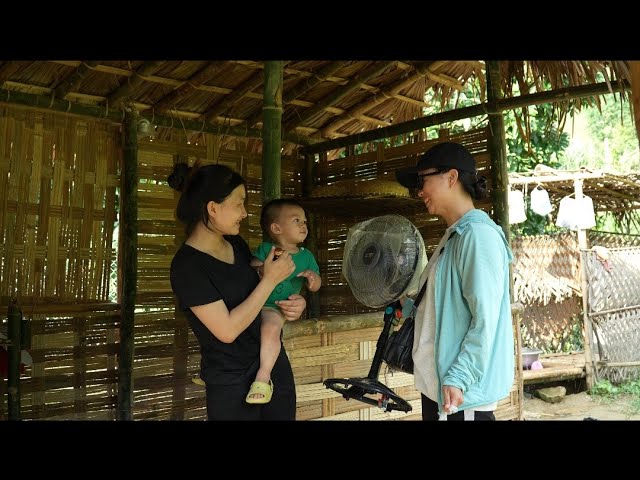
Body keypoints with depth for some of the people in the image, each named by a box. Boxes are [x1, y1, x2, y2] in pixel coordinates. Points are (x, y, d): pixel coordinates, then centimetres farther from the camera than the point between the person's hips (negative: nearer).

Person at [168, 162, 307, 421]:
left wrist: (295, 302, -3)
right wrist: (271, 279, -18)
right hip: (232, 385, -6)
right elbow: (227, 330, -23)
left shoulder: (236, 244, 3)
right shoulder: (187, 265, -19)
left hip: (274, 365, 7)